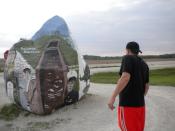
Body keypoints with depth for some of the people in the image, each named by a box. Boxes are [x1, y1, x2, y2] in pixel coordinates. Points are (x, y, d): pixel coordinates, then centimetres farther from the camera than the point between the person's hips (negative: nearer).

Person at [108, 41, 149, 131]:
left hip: (128, 104, -8)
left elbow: (125, 77, -22)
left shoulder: (128, 58, -6)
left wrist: (113, 97, -24)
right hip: (140, 104, 8)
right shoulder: (144, 64, 15)